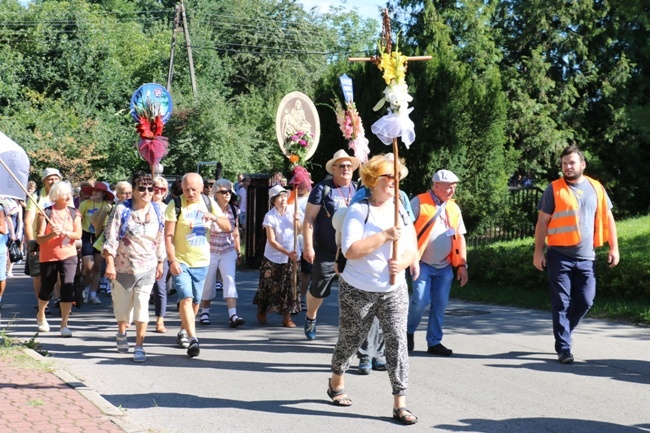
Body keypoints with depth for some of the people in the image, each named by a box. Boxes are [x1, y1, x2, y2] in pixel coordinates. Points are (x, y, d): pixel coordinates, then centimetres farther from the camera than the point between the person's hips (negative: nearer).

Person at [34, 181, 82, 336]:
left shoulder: (74, 213, 4)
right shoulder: (46, 213, -5)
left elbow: (78, 235, -5)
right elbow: (39, 238, -9)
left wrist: (65, 232, -23)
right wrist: (52, 234, -27)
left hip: (69, 256, 1)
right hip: (48, 257, -1)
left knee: (68, 288, -11)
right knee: (46, 288, 10)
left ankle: (64, 325, -5)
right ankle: (40, 316, 39)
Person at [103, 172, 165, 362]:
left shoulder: (157, 211, 2)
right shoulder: (122, 210, -8)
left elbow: (160, 239, 11)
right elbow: (110, 238, -10)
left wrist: (160, 263, 13)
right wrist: (110, 264, -16)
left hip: (147, 267, 1)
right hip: (124, 266, -1)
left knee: (142, 305, -8)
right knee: (122, 304, 12)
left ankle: (139, 346, -2)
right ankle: (121, 333, 43)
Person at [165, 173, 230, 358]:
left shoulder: (209, 203, 5)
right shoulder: (175, 205, -7)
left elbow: (228, 227, 4)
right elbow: (168, 235, -10)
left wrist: (214, 218, -17)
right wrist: (172, 261, -20)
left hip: (201, 261, 4)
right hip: (180, 261, -4)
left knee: (195, 301, 12)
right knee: (186, 298, -16)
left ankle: (183, 331, 32)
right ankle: (192, 339, -20)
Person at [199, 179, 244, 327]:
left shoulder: (234, 210, 1)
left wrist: (238, 251, 16)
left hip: (228, 251, 3)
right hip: (210, 252, -3)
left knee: (230, 280, -11)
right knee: (208, 283, 7)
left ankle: (233, 315, -19)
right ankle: (205, 312, 28)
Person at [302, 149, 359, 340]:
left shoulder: (358, 191, 8)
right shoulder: (323, 189, -4)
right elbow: (309, 219, -6)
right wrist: (308, 247, -13)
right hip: (326, 252, -3)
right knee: (318, 290, 7)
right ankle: (310, 318, 34)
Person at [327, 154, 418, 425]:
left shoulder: (401, 212, 5)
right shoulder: (359, 211, -10)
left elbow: (412, 250, 6)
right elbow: (350, 250, -21)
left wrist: (403, 263, -17)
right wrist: (384, 235, -25)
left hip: (394, 291, 3)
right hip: (358, 291, -3)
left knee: (397, 342, -8)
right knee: (350, 341, 12)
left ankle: (399, 404, -6)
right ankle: (336, 383, 40)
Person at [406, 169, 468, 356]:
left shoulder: (453, 208, 11)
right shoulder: (419, 202, -5)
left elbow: (460, 237, 14)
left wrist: (462, 264, 8)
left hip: (445, 267, 5)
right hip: (422, 264, -5)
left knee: (440, 305, 4)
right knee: (421, 300, -14)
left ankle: (434, 342, 15)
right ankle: (409, 330, 13)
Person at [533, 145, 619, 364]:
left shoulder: (596, 188, 7)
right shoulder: (554, 189, -2)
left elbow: (607, 219, 11)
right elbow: (542, 222, -1)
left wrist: (614, 248, 5)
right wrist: (538, 251, -6)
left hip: (586, 257, 3)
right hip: (559, 256, -3)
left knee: (585, 301, 6)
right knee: (561, 303, -1)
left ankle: (562, 331, 30)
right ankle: (563, 348, 4)